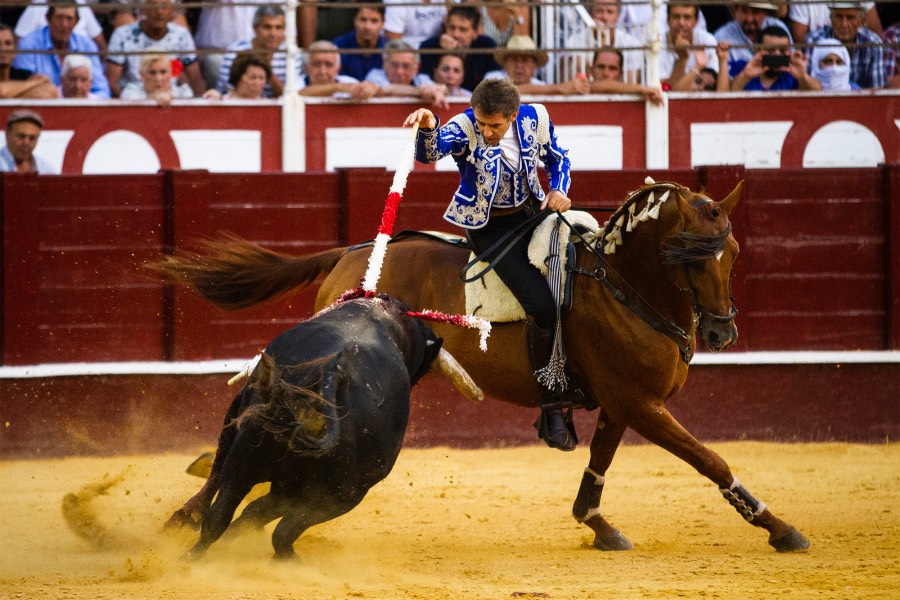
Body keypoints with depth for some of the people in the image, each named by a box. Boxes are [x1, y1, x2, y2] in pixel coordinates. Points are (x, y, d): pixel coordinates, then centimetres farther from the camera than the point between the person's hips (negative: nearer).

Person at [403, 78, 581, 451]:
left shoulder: (535, 119, -6)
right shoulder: (464, 128, -18)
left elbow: (557, 159, 13)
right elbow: (429, 152, -37)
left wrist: (559, 190, -7)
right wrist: (427, 128, -58)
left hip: (531, 212, 6)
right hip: (490, 227, -6)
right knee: (541, 307, -21)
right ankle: (551, 411, -10)